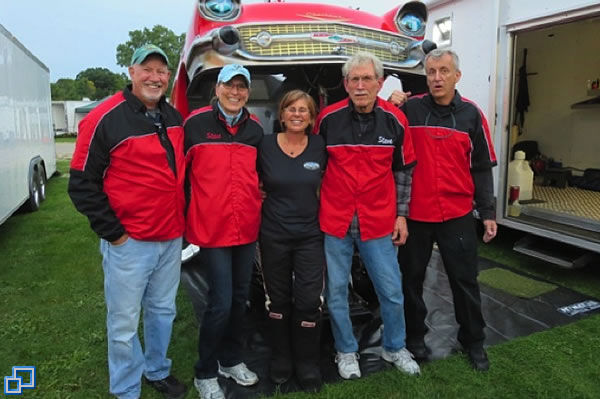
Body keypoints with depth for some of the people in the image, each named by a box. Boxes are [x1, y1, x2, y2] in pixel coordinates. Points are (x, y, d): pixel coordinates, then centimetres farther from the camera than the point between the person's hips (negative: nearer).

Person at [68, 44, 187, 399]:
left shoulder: (174, 117, 8)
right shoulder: (105, 119, -12)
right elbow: (82, 184, -11)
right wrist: (113, 233, -11)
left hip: (172, 240, 6)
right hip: (129, 243, -6)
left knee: (163, 312, 19)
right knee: (125, 324, 7)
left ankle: (158, 370, 40)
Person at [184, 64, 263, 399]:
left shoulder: (256, 128, 7)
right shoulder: (196, 123, -6)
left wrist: (257, 200, 12)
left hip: (248, 229, 5)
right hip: (212, 229, -5)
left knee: (240, 298, 15)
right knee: (221, 303, -3)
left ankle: (231, 360, 36)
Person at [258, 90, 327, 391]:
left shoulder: (320, 146, -2)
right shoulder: (265, 145, -4)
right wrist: (268, 202, -2)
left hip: (311, 236, 0)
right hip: (273, 236, 0)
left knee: (309, 302, 0)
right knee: (278, 300, 13)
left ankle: (308, 365, 20)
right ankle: (280, 360, 31)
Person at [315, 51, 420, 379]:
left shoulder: (395, 121, -3)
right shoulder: (328, 118, -6)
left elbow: (403, 170, 7)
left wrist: (401, 215, 6)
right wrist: (313, 208, 5)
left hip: (378, 222, 1)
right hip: (334, 220, 0)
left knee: (392, 291, 10)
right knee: (336, 291, 10)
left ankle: (395, 348, 35)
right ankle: (346, 351, 32)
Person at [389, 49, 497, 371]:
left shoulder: (471, 114, 2)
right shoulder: (409, 108, -3)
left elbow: (482, 168, 5)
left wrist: (488, 212, 3)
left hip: (458, 214, 1)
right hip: (414, 212, -1)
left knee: (465, 280, 11)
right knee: (411, 278, 12)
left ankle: (473, 340, 31)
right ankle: (414, 335, 32)